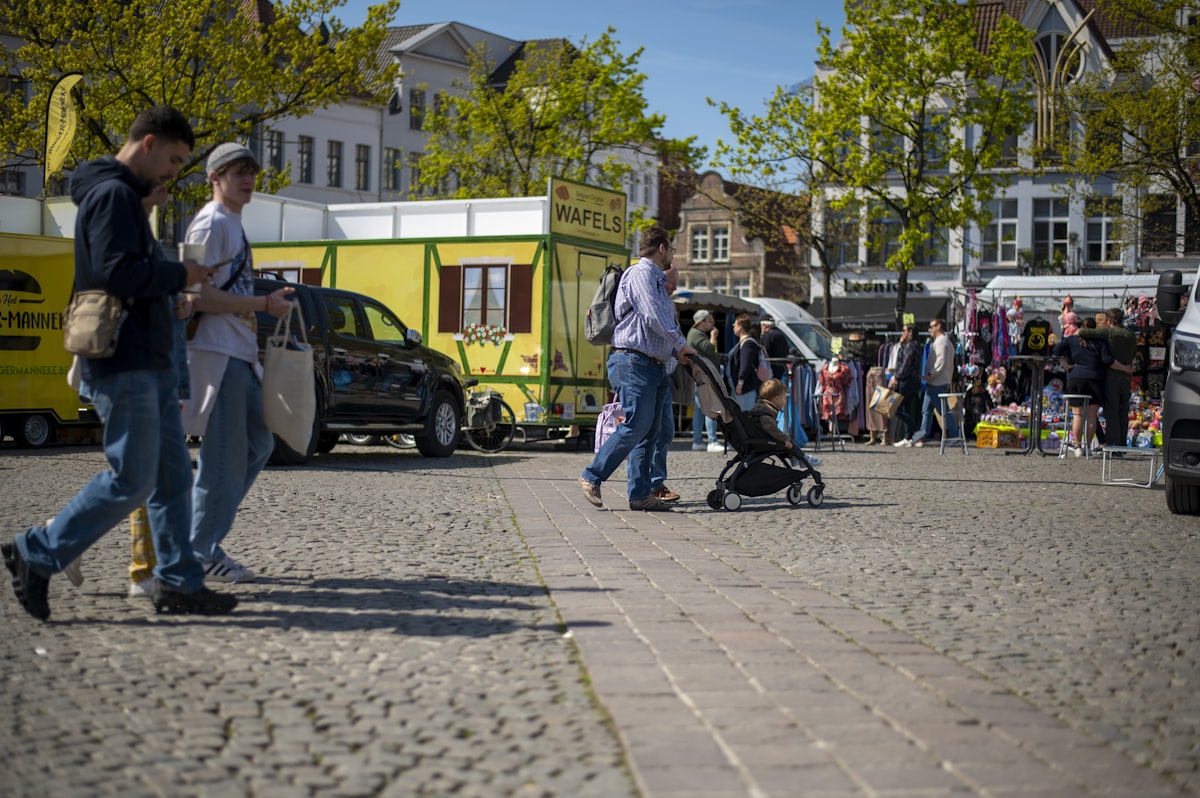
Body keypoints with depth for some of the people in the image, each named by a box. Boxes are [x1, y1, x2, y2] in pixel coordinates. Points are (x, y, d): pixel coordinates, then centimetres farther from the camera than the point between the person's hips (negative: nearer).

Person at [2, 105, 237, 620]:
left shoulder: (126, 196, 21)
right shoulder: (113, 194, -12)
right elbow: (116, 272, -23)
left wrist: (173, 288, 10)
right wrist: (179, 275, -11)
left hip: (149, 364, 11)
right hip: (125, 365, -11)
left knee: (173, 476, 9)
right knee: (130, 481, -8)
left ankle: (178, 582, 12)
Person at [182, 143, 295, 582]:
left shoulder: (233, 225, 20)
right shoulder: (211, 223, -10)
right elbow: (200, 295, -19)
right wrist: (264, 304, -17)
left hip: (240, 355, 10)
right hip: (216, 353, -10)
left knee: (258, 443, 14)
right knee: (225, 455, -7)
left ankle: (203, 532, 18)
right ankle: (203, 552, 1)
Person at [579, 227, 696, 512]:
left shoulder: (656, 280, 25)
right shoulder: (641, 273, -7)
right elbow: (654, 317, -17)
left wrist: (676, 352, 13)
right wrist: (681, 344, -7)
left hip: (653, 366, 10)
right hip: (633, 363, -10)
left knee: (649, 431, 6)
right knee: (636, 425, -15)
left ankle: (639, 494, 5)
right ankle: (592, 477, -8)